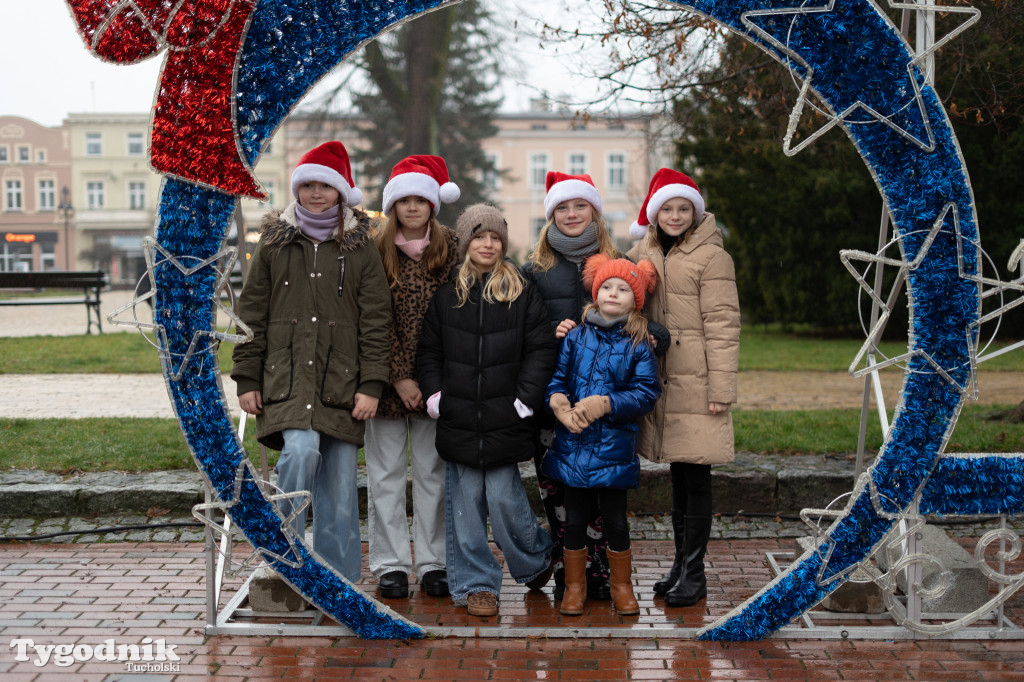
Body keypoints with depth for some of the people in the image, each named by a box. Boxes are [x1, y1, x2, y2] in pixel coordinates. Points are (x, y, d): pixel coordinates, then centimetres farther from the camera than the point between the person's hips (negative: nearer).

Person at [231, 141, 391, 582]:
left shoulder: (361, 247, 8)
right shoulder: (274, 242, 10)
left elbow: (375, 320, 4)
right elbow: (251, 314, 10)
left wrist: (371, 385, -4)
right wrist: (247, 379, 4)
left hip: (341, 380, 1)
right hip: (287, 375, 0)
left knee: (339, 484, 2)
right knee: (301, 451, -24)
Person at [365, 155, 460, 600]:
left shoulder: (450, 249, 4)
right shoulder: (376, 254, 0)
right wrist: (400, 377, -11)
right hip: (388, 379, -1)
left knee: (433, 472, 7)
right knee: (386, 474, 4)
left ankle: (433, 564, 17)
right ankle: (391, 566, 14)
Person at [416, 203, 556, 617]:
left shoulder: (522, 294, 3)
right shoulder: (445, 294, 7)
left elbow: (541, 350, 1)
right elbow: (428, 350, 10)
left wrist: (526, 399, -7)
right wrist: (434, 396, -1)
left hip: (504, 418, -2)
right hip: (458, 417, 2)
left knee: (504, 497, -4)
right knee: (464, 500, 4)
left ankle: (534, 563, 23)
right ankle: (475, 584, 15)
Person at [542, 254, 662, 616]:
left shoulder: (638, 345, -1)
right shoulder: (576, 336, 5)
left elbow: (647, 392, -8)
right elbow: (555, 376, 4)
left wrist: (606, 403, -20)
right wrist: (557, 400, -17)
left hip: (614, 446, -2)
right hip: (573, 443, 2)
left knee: (615, 519, 7)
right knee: (574, 518, 10)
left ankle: (621, 585, 27)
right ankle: (574, 586, 26)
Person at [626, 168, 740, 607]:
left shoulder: (711, 256, -6)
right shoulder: (643, 253, 13)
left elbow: (722, 325, -9)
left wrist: (721, 388, -12)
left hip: (696, 383, -6)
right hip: (661, 381, 6)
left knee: (696, 476, -1)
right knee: (678, 476, 14)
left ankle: (694, 572, 8)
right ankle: (681, 565, 24)